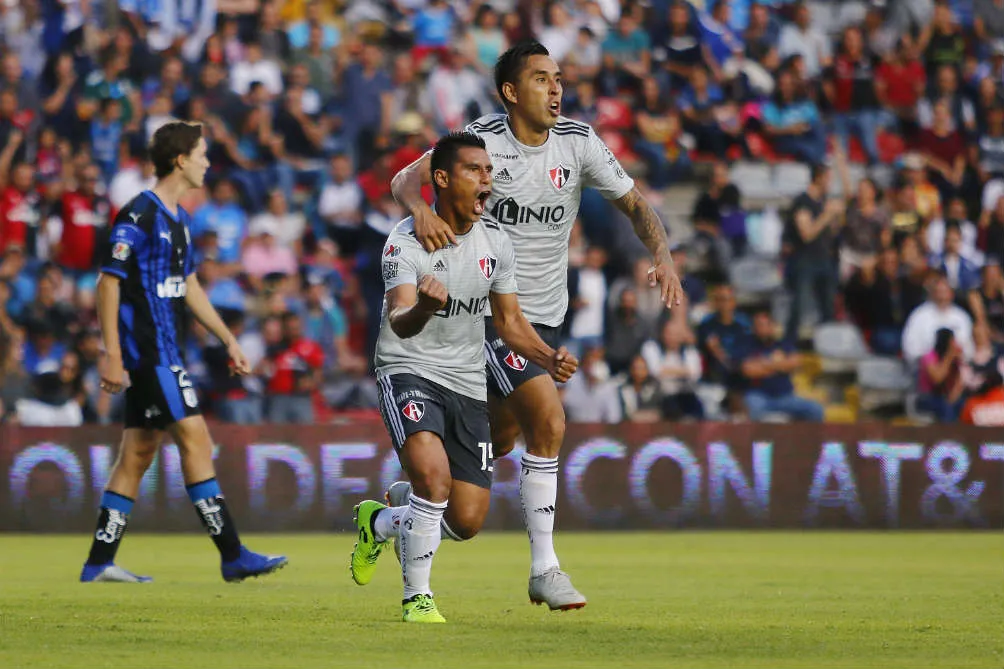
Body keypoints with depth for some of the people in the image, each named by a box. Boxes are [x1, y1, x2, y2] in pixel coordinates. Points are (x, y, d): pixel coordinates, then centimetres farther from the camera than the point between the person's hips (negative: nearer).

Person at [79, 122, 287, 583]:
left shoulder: (178, 218, 16)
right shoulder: (139, 215, -13)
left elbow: (189, 287, 25)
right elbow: (108, 284, -16)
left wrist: (229, 341, 23)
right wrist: (113, 357, -20)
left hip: (164, 352, 10)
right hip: (148, 351, -10)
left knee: (138, 453, 8)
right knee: (195, 439, -11)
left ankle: (99, 563, 11)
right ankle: (232, 556, -10)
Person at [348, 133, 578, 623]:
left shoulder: (495, 242, 4)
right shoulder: (407, 241, -15)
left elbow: (510, 321, 13)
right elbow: (398, 322, -28)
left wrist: (549, 358, -6)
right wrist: (423, 308, -52)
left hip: (468, 383, 6)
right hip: (409, 371, -6)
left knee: (467, 520, 0)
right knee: (433, 476, -30)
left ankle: (379, 523, 32)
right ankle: (416, 597, -12)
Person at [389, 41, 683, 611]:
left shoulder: (578, 142, -2)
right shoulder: (484, 139, -13)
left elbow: (634, 202, 5)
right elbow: (407, 179, -17)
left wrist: (663, 256, -13)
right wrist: (421, 210, -40)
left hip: (544, 315, 6)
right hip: (486, 306, -6)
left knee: (500, 440, 12)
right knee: (549, 420, -20)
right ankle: (544, 568, -12)